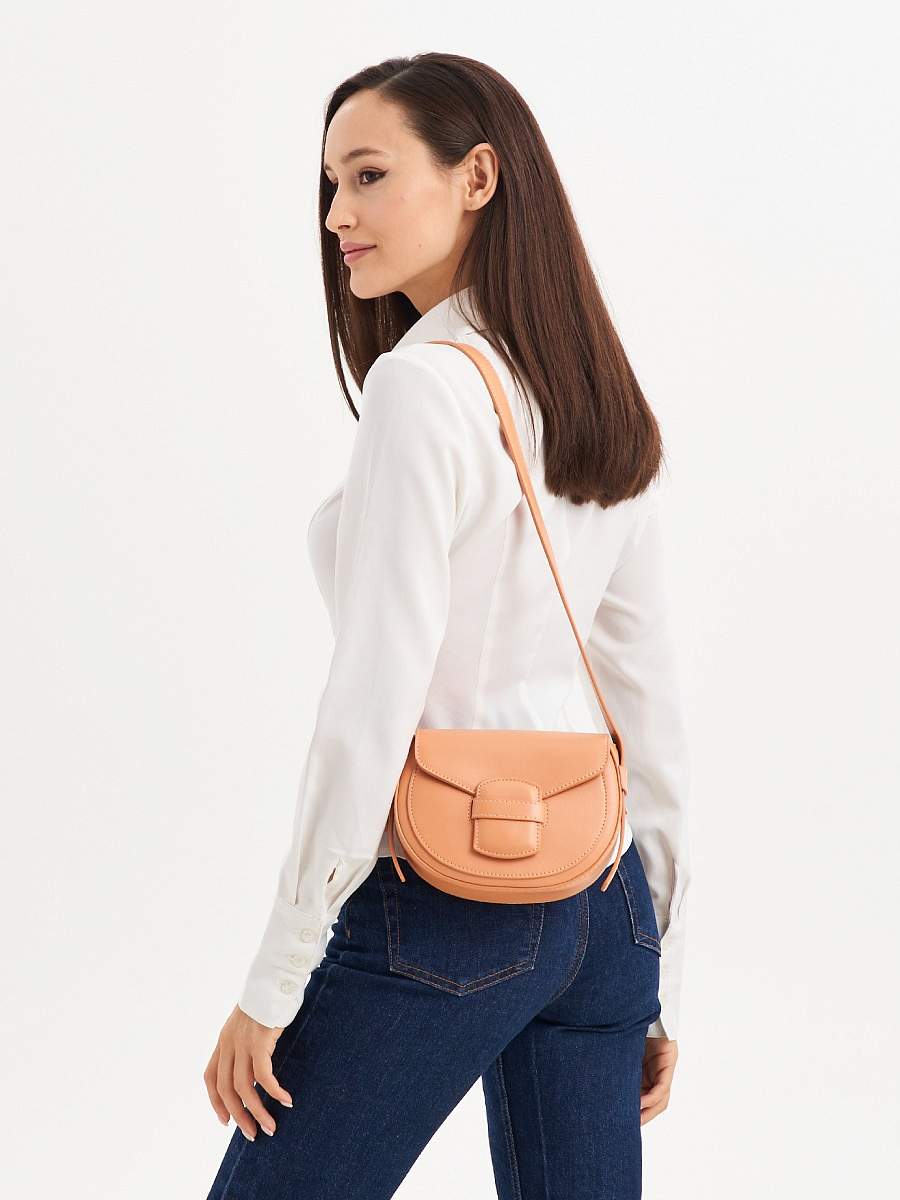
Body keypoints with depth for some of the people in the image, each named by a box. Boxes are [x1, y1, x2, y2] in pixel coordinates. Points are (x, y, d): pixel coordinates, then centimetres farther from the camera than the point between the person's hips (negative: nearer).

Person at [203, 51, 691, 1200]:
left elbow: (375, 707, -20)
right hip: (599, 911, 8)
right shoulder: (607, 410, 8)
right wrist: (657, 975, 17)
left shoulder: (422, 382, -15)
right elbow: (651, 701, 11)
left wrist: (270, 984, -14)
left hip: (439, 911, -8)